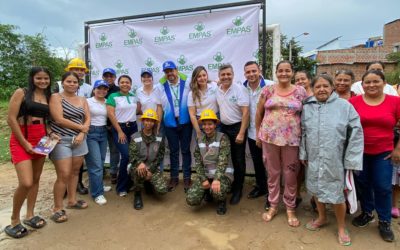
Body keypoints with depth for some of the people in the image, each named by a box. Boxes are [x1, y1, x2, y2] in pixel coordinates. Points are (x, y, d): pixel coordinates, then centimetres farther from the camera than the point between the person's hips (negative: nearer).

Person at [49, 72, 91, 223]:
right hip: (61, 140, -5)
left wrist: (81, 134, -9)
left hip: (79, 139, 5)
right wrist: (81, 127, -8)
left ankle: (72, 200, 27)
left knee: (75, 172, 11)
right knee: (64, 175, -7)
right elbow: (59, 119, -14)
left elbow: (88, 119, 7)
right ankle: (57, 208, 6)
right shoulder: (56, 97, -4)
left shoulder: (83, 100, 13)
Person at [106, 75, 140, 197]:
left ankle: (130, 183, 20)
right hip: (119, 128, -5)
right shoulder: (113, 97, -2)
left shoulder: (134, 97, 12)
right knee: (126, 155, -14)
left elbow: (138, 110, 21)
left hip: (133, 127, 5)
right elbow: (110, 114, -9)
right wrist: (120, 131, -12)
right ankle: (121, 187, 2)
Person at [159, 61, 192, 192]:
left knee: (185, 150, 8)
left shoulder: (186, 83, -3)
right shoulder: (161, 86, -1)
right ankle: (174, 177, 25)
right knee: (173, 151, 12)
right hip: (170, 123, 1)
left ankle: (187, 178, 20)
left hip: (185, 122, -1)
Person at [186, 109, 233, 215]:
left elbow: (223, 161, -21)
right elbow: (198, 161, 3)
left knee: (217, 191, -36)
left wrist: (217, 179, -34)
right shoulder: (200, 139, 5)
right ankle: (208, 192, 21)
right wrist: (203, 179, -9)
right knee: (191, 200, -13)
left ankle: (222, 201, 3)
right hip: (205, 174, 4)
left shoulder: (222, 138, -10)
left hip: (222, 174, -4)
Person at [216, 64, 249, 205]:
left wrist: (241, 133, -19)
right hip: (223, 127, 5)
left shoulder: (239, 89, -12)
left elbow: (245, 112, -15)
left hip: (237, 127, -4)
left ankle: (237, 190, 20)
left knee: (238, 160, 6)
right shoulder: (217, 91, 3)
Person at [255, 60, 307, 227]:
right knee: (272, 172, 11)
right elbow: (259, 113, 9)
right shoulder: (268, 90, 3)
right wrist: (258, 134, 8)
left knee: (290, 174, 7)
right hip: (270, 137, 1)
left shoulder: (300, 91, 2)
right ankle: (273, 206, 28)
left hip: (292, 139, 0)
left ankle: (290, 208, 26)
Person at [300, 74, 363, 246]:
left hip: (335, 160, -3)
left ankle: (341, 228, 29)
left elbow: (356, 133, -7)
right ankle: (322, 218, 42)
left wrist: (351, 159, -9)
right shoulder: (306, 107, 2)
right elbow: (303, 133, 9)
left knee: (337, 193, 5)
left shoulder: (344, 106, -8)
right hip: (314, 159, 3)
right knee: (316, 189, 17)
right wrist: (303, 154, 8)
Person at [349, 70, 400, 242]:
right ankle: (367, 213, 36)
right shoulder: (354, 102, -7)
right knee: (362, 184, 14)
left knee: (383, 187, 5)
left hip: (384, 153, 0)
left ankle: (385, 222, 25)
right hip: (359, 152, 1)